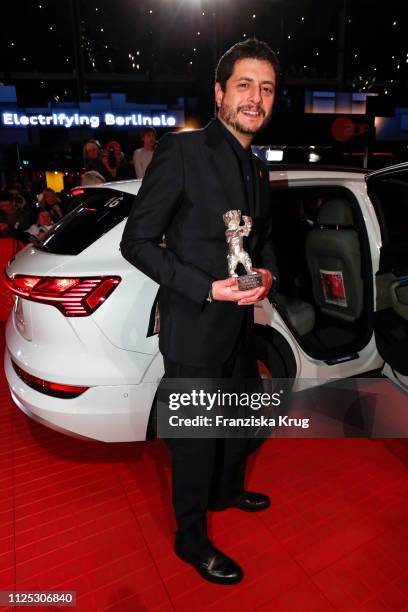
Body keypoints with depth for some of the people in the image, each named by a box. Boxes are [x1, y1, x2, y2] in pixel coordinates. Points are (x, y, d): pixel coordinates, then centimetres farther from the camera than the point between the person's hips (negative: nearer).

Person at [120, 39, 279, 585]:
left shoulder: (258, 170, 11)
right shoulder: (181, 151, -13)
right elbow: (137, 241, -15)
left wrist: (268, 273, -3)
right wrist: (207, 289, -23)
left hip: (240, 323, 8)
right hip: (194, 329, -8)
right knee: (196, 438, 9)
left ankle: (227, 491, 54)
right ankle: (191, 539, 36)